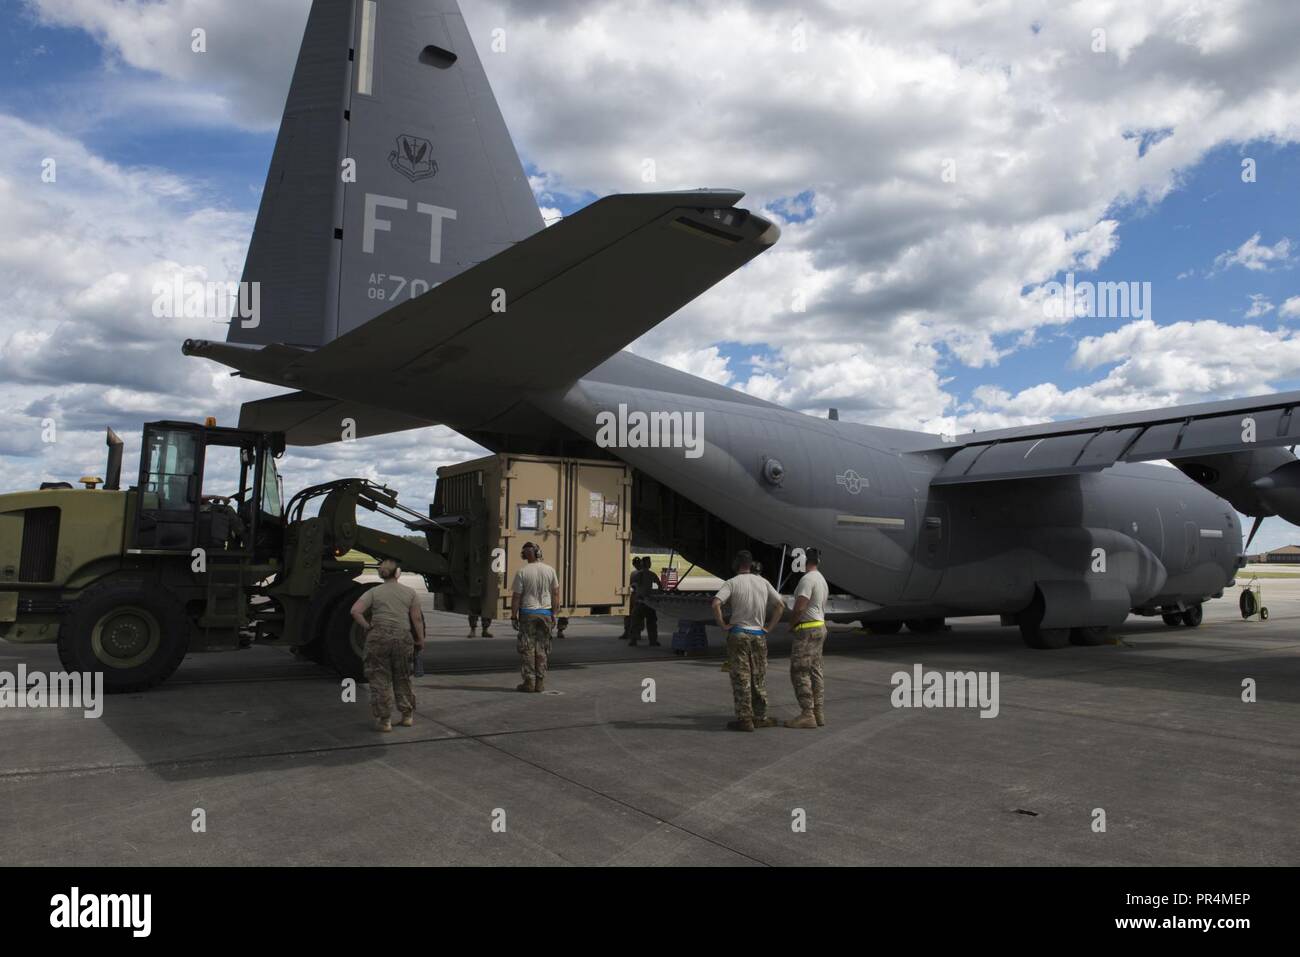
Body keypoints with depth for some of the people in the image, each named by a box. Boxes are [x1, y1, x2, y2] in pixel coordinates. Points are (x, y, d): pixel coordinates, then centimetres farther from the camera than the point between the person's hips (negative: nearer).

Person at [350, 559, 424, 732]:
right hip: (403, 638, 2)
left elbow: (355, 611, -9)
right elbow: (417, 619, 2)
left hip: (378, 638, -1)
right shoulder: (410, 592, 5)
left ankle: (384, 720, 7)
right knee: (402, 679, 17)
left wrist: (367, 627, 1)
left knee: (380, 680, 6)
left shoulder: (373, 592, 3)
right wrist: (421, 640, 10)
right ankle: (407, 715, 24)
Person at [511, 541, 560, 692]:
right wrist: (554, 613, 11)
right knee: (542, 649, 8)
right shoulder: (550, 570, -1)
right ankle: (540, 682, 8)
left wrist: (513, 616, 1)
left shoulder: (522, 572, -10)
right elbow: (556, 594, 3)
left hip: (527, 613, -3)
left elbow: (516, 597, -8)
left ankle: (529, 681, 2)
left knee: (527, 649, 3)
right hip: (545, 613, 3)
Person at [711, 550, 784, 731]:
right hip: (759, 635, 4)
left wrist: (723, 625, -10)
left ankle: (744, 718, 0)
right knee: (759, 678, 13)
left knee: (741, 679, 0)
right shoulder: (763, 582, 6)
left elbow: (716, 604, -21)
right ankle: (760, 717, 18)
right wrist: (768, 628, 9)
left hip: (738, 634, -4)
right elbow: (780, 606, 6)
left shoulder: (732, 583, -7)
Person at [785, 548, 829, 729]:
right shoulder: (822, 579, 18)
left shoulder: (808, 579, -15)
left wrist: (791, 624, -5)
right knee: (815, 672, 12)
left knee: (799, 672, -8)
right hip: (820, 627, 10)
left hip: (807, 630, -10)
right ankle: (819, 713, 14)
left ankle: (807, 715, -9)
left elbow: (800, 607, -21)